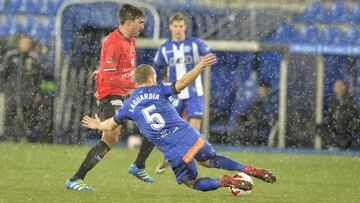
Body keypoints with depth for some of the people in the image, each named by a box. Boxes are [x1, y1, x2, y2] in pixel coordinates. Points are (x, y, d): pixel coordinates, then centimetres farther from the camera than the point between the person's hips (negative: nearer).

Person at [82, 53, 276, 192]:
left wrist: (98, 125, 46)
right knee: (210, 160, 28)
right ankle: (249, 170, 9)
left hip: (175, 154, -1)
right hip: (191, 137, 1)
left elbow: (111, 124, 25)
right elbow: (181, 83, -14)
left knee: (193, 182, 17)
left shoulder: (129, 106, 9)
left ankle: (224, 182, -12)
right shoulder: (158, 90, 5)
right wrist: (200, 66, -14)